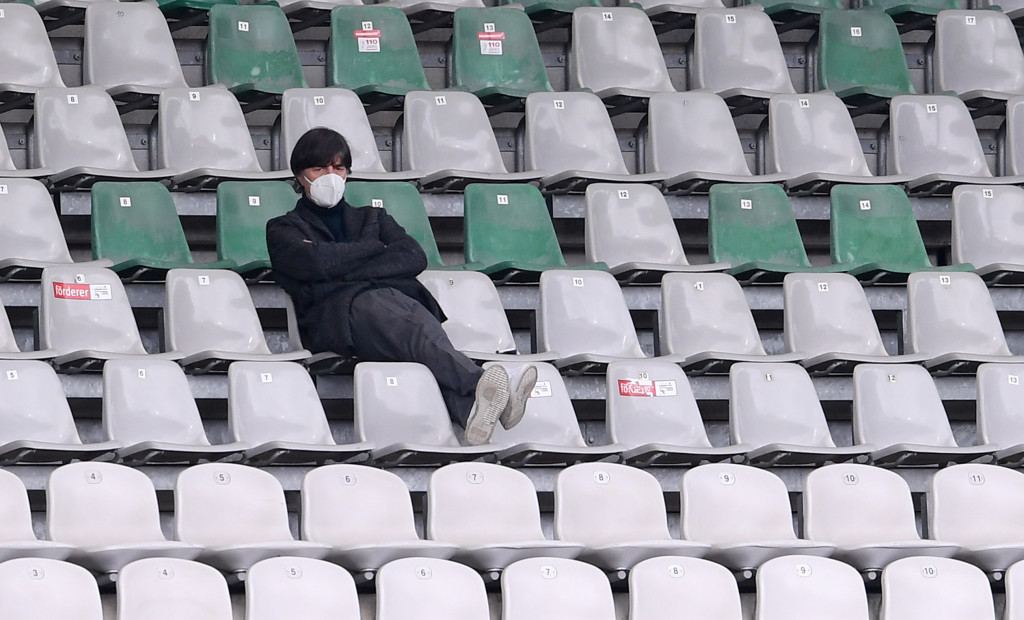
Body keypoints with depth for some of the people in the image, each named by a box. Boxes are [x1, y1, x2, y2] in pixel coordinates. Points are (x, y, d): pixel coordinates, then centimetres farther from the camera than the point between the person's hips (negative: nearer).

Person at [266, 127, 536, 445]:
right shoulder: (284, 229, 26)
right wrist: (375, 248, 14)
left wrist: (348, 270, 3)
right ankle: (480, 385, -66)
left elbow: (415, 257, 15)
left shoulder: (372, 218, 37)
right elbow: (315, 261, 1)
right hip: (336, 309, -3)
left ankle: (473, 412, -67)